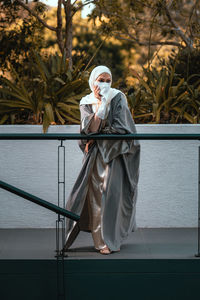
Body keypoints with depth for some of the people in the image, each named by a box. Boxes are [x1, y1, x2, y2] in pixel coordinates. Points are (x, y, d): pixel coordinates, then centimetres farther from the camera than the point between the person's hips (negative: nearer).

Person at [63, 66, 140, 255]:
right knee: (96, 195, -3)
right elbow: (90, 129, -11)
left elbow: (119, 127, -10)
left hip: (115, 153, -2)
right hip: (95, 155, 2)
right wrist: (101, 104, -16)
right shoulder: (86, 103, 4)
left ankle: (112, 239, -5)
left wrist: (96, 136, -6)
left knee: (113, 191, -11)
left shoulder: (117, 98, -2)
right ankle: (102, 240, 3)